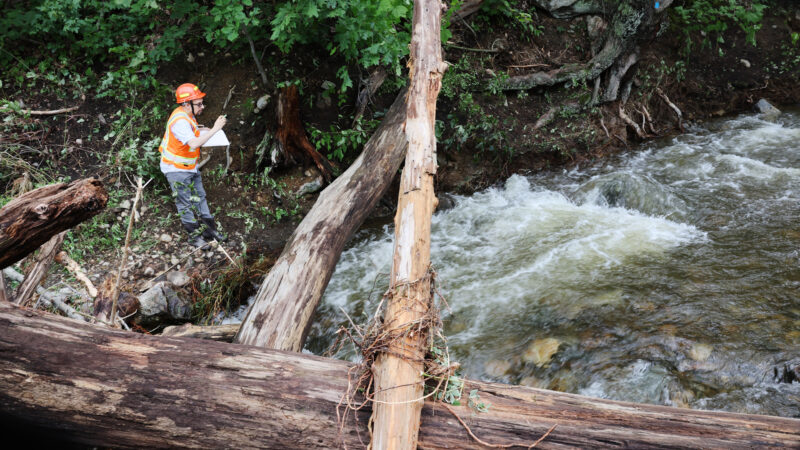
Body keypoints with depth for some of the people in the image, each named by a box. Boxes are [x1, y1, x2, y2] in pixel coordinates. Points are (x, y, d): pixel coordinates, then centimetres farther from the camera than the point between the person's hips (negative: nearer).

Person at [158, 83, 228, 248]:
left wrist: (199, 129, 6)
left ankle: (210, 230, 23)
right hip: (176, 169, -10)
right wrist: (215, 129, -38)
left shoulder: (186, 115, 2)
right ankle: (194, 236, 12)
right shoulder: (180, 121, -29)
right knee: (185, 203, 2)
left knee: (199, 197, 14)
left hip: (189, 166, 10)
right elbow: (194, 144, -42)